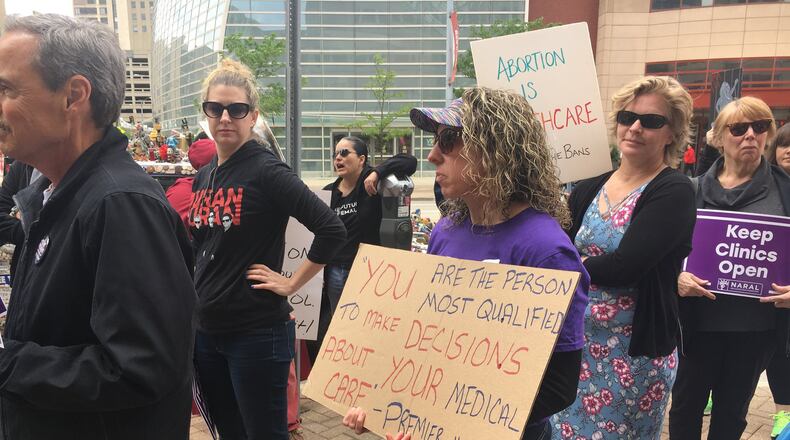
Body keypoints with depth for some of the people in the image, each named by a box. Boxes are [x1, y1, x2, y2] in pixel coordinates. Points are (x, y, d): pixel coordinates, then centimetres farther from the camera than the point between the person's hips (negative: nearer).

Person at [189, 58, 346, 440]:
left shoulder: (266, 171, -13)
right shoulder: (203, 176, 8)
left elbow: (332, 229, -22)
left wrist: (291, 283, -15)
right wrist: (195, 304, 14)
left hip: (256, 333, -7)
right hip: (205, 331, 7)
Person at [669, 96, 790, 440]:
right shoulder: (693, 190, 0)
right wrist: (676, 277, -19)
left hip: (757, 322, 1)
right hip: (699, 318, 0)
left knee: (732, 410, 16)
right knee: (686, 402, 11)